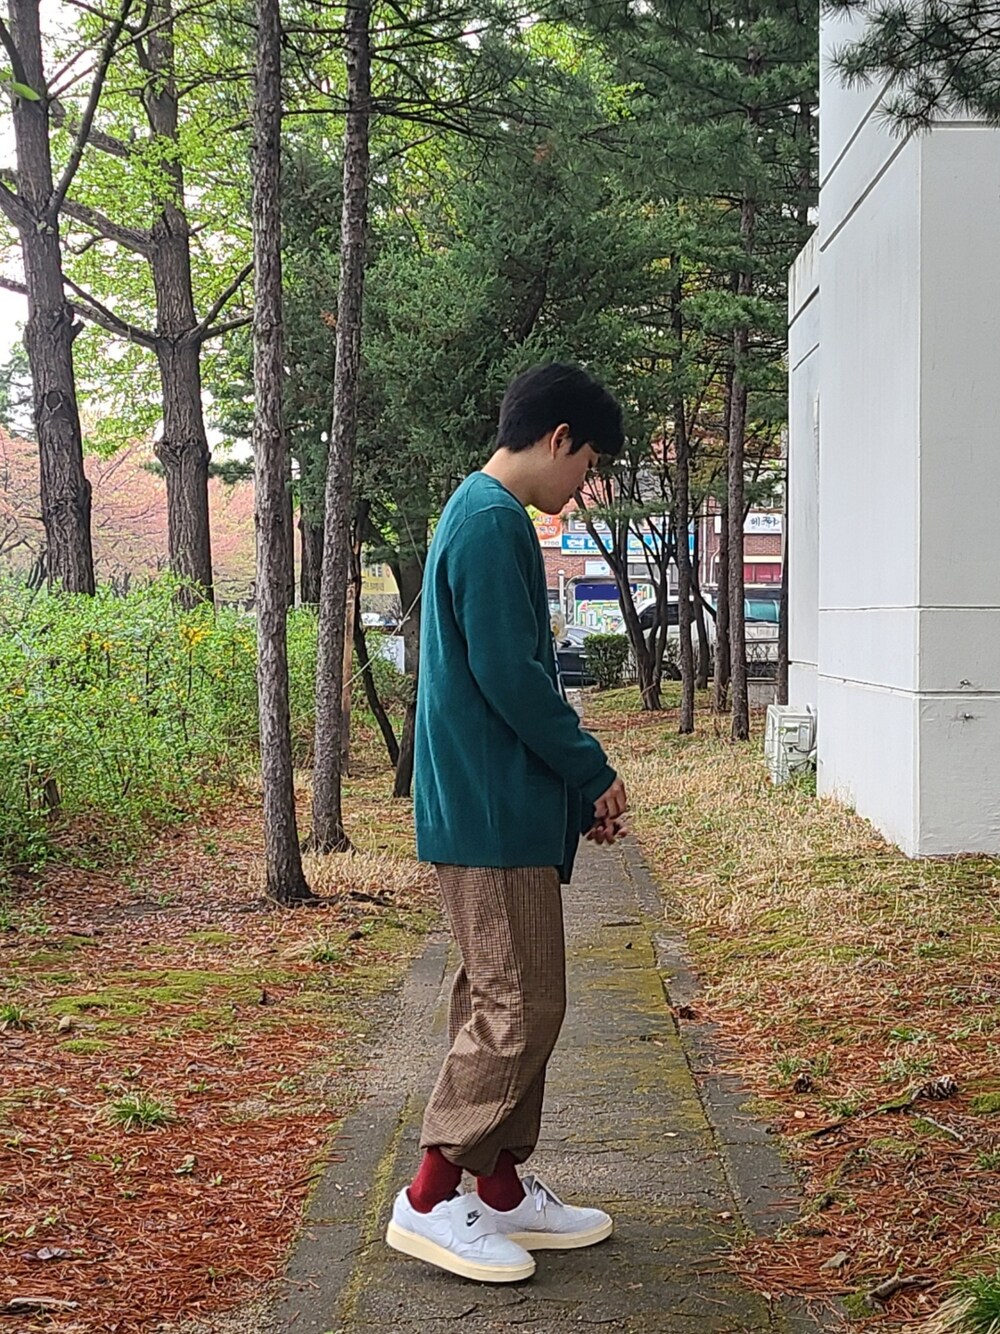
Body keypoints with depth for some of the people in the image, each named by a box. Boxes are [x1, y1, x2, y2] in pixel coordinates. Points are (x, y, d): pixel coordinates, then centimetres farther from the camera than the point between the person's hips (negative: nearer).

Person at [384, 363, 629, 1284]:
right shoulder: (494, 521, -15)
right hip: (495, 814, -10)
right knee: (518, 1008, -5)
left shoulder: (483, 514, 18)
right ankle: (431, 1200, 3)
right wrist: (595, 772, -9)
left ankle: (502, 1192, 22)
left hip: (501, 809, 10)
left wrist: (579, 786, 15)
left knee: (508, 1002, 14)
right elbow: (510, 675, -21)